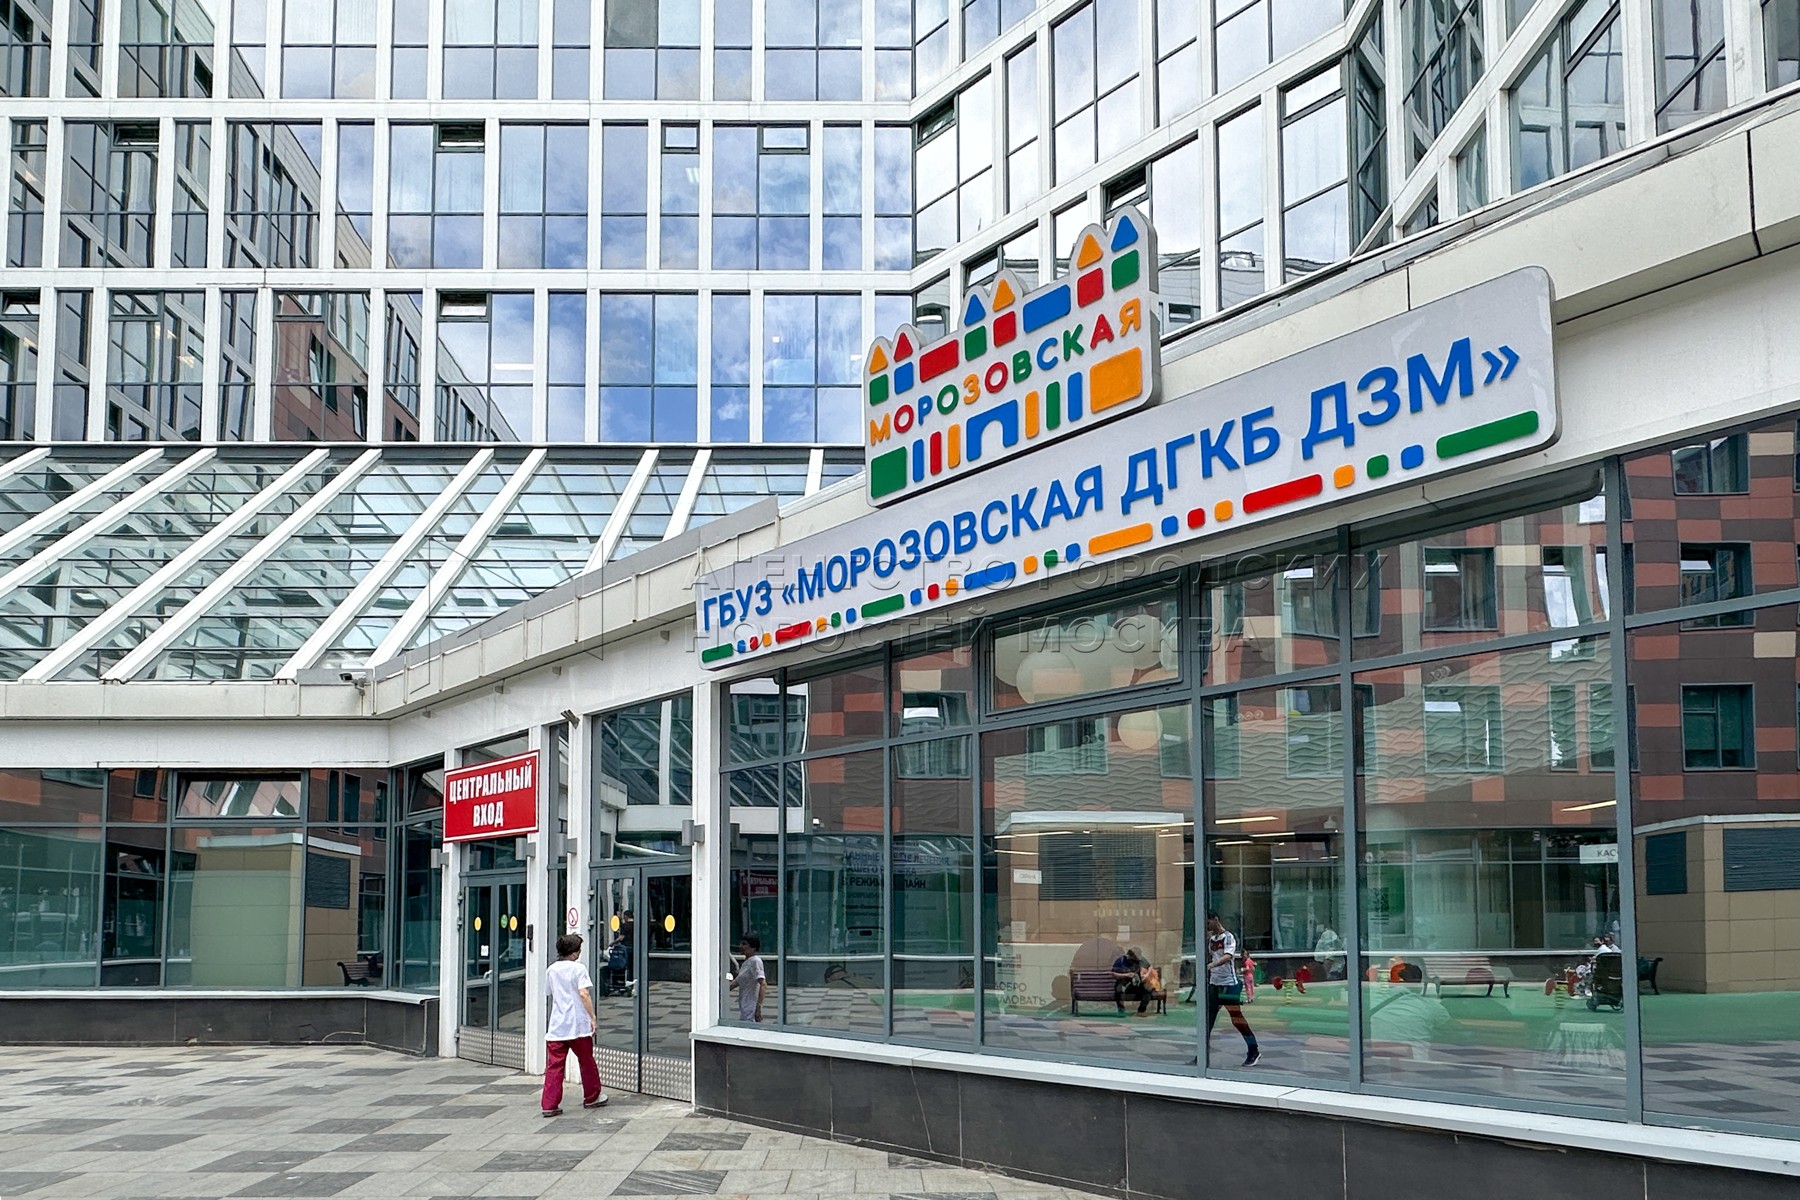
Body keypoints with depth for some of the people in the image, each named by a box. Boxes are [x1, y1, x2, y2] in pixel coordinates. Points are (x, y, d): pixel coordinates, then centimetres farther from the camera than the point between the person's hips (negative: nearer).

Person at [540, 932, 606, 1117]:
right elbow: (584, 993, -15)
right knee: (587, 1062, 14)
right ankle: (592, 1098, 27)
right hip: (578, 1025, -4)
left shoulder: (551, 970, 10)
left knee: (554, 1066, 0)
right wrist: (593, 1017, -13)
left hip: (556, 1026, 4)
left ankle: (550, 1105, -7)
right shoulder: (578, 968, -7)